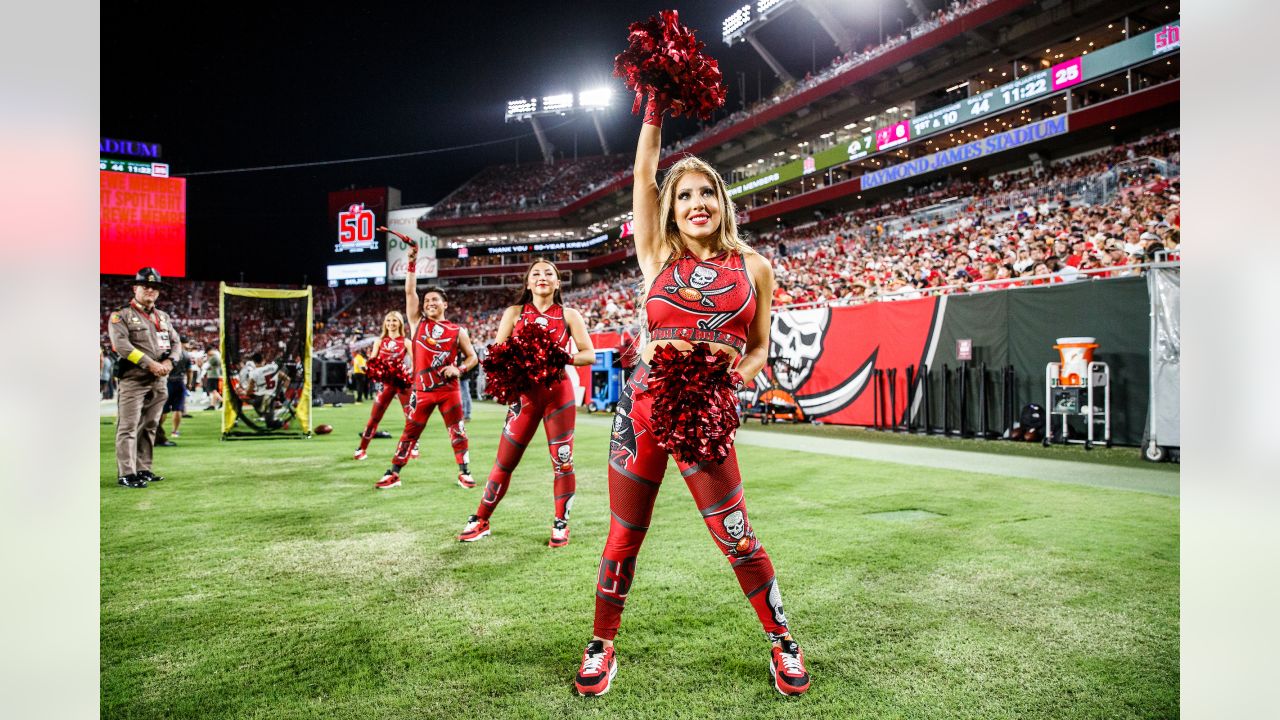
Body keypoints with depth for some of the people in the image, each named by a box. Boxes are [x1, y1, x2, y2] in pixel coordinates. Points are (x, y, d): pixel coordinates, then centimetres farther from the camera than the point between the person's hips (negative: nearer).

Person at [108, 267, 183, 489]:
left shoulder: (164, 317, 19)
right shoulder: (121, 316, 0)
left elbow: (176, 343, 14)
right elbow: (122, 345, -13)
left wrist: (169, 362, -7)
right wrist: (151, 364, -19)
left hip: (159, 382, 6)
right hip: (133, 380, -6)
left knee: (149, 427, 9)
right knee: (128, 428, -8)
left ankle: (143, 470, 15)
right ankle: (126, 475, -8)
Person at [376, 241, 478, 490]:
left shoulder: (457, 331, 3)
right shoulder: (418, 323, 6)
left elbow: (472, 357, 8)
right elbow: (409, 291, 0)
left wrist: (459, 369, -12)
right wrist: (412, 262, -5)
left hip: (449, 389, -1)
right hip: (422, 389, 1)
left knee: (457, 432, 3)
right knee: (410, 433, 5)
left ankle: (464, 473, 14)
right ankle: (393, 474, 13)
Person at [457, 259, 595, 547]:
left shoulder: (569, 315, 5)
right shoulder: (514, 313, 8)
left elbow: (589, 355, -1)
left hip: (559, 393, -1)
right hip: (525, 393, 1)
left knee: (562, 461, -1)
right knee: (504, 461, 4)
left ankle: (560, 524, 15)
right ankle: (481, 520, 18)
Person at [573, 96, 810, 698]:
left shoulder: (753, 267, 8)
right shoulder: (658, 258, 8)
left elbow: (759, 347, 12)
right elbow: (643, 173, 6)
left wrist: (737, 375, -8)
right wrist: (655, 107, 8)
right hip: (643, 405, 1)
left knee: (738, 540, 0)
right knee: (624, 537, 8)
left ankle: (782, 643, 24)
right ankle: (602, 646, 28)